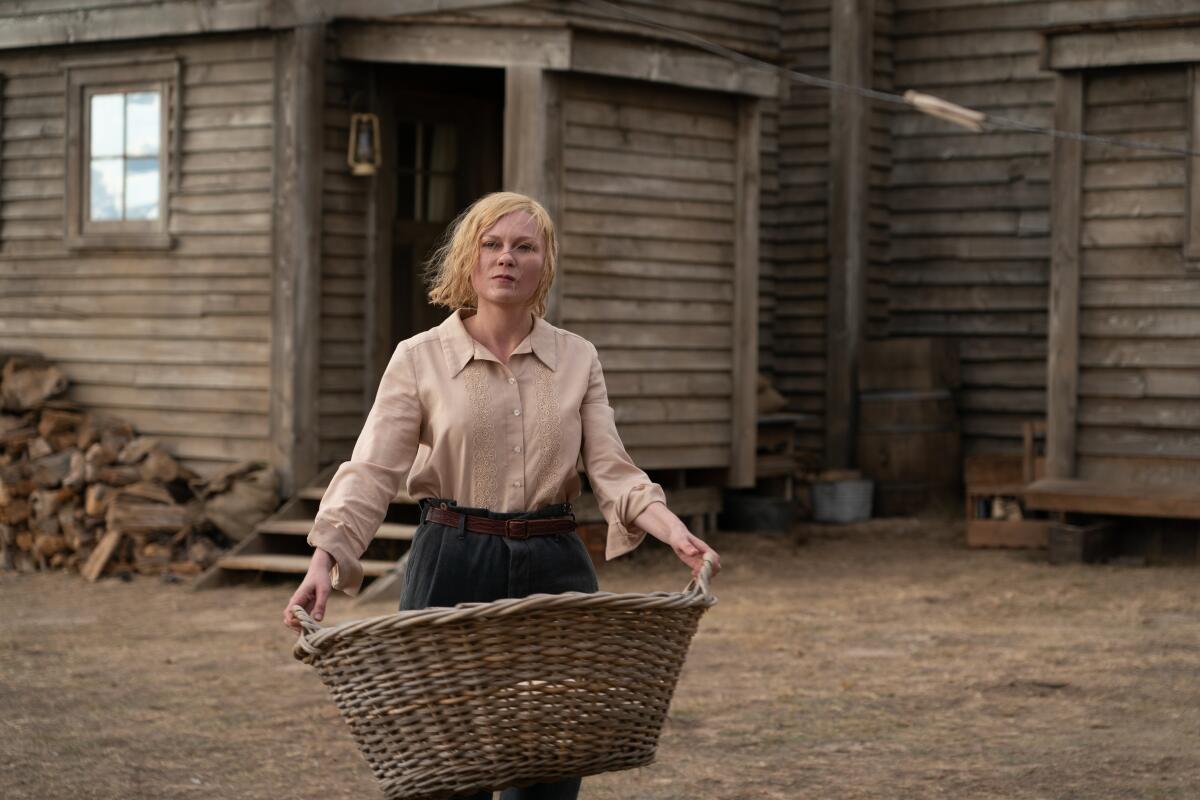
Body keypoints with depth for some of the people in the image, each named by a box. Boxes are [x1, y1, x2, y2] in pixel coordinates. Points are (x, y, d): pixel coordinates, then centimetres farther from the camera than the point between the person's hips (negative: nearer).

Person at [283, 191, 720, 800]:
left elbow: (611, 471, -1)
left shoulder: (577, 359, 6)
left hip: (554, 569, 2)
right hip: (452, 568, -2)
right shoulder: (419, 359, -1)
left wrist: (673, 530, -20)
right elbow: (372, 472, -9)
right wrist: (325, 558, -25)